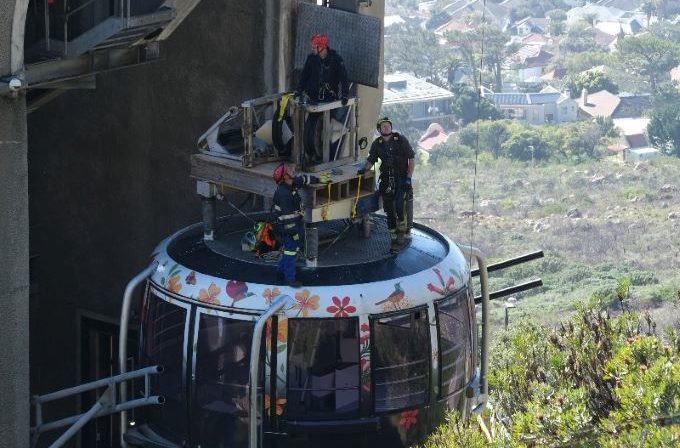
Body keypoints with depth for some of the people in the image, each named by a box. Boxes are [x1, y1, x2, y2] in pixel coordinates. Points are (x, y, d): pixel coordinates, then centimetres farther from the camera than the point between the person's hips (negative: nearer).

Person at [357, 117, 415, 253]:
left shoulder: (401, 140, -5)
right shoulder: (377, 144, 5)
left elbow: (412, 159, -3)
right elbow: (370, 160, 12)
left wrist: (408, 178, -10)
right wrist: (364, 169, -10)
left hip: (401, 178, -4)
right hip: (386, 179, 4)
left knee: (398, 206, -21)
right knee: (389, 209, 1)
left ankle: (401, 234, -4)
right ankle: (394, 240, 10)